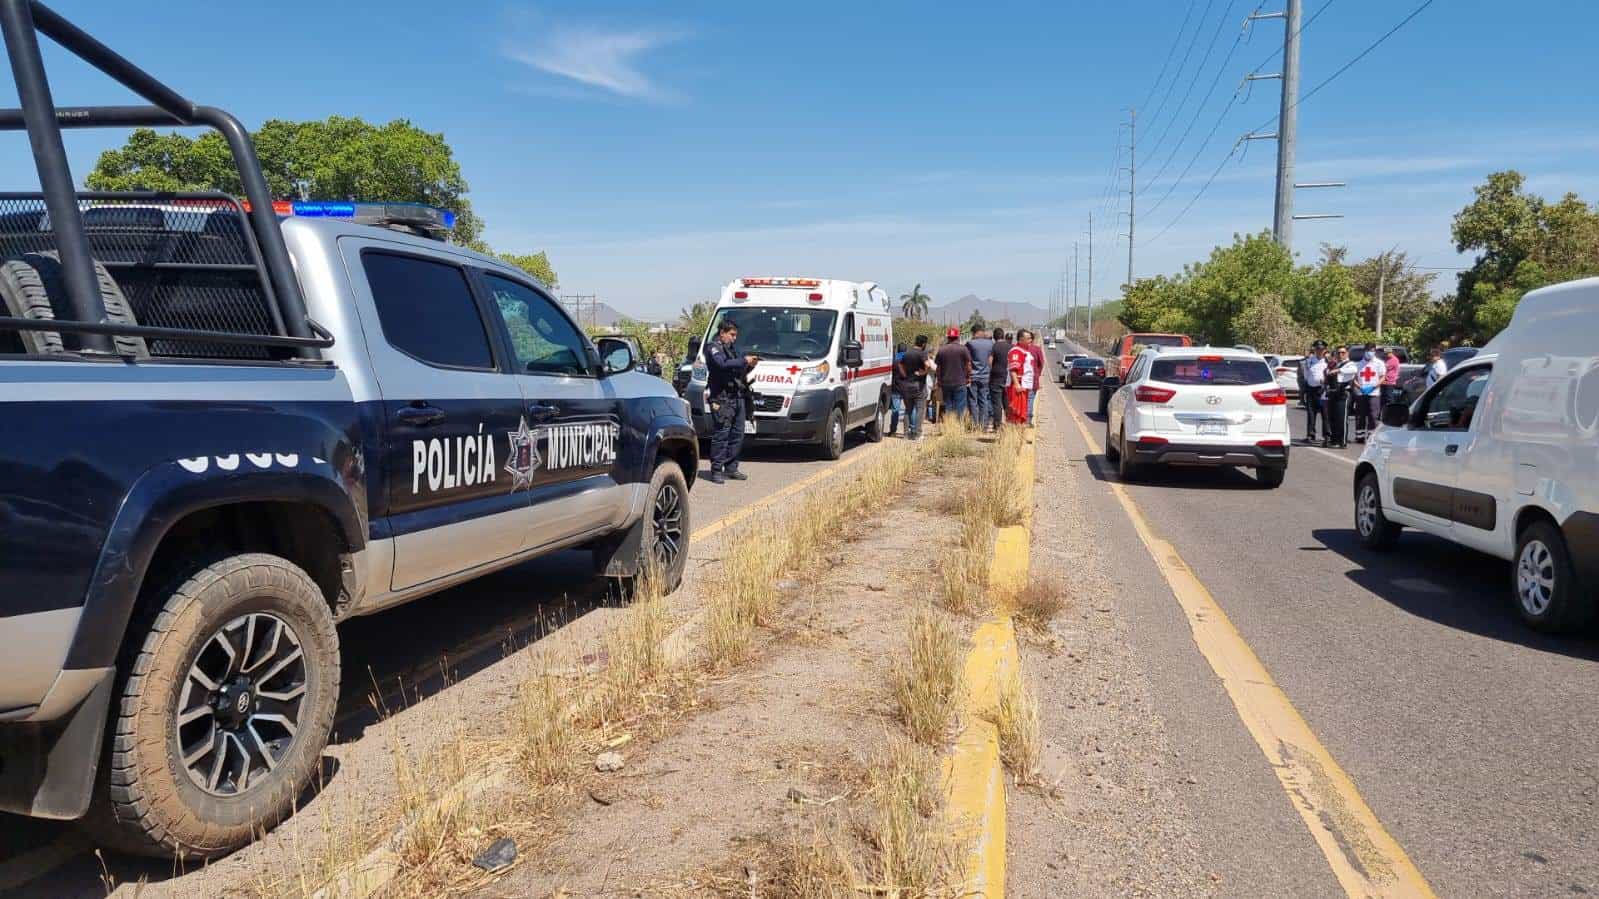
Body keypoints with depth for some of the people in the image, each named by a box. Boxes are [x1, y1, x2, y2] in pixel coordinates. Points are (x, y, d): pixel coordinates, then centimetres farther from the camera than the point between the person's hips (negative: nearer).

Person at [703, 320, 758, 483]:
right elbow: (723, 364, -22)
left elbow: (739, 372, 25)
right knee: (721, 434, -9)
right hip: (722, 398, -9)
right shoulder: (713, 348, -3)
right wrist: (744, 360, -18)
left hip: (737, 397, 9)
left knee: (737, 434, 8)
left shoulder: (731, 348, 24)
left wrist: (750, 365, 7)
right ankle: (716, 470, -6)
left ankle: (731, 468, 16)